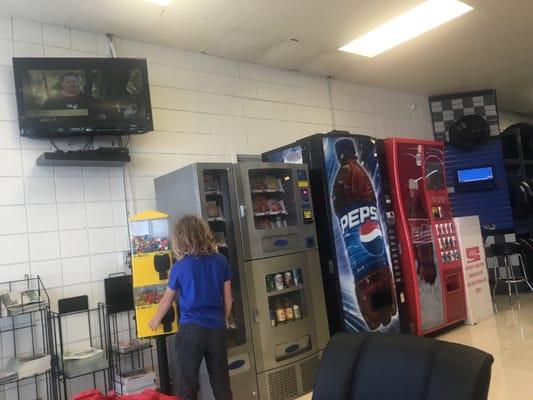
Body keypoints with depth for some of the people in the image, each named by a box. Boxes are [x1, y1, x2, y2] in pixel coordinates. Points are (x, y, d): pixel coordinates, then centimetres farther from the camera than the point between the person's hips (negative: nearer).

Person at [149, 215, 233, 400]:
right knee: (221, 384, 14)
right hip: (217, 329, 3)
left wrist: (155, 321, 24)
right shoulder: (221, 261, 0)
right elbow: (228, 298, 6)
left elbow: (167, 300, 6)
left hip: (191, 329, -3)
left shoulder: (180, 267, -7)